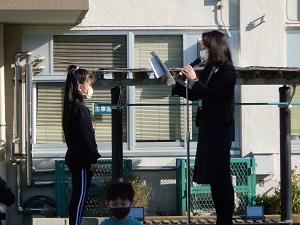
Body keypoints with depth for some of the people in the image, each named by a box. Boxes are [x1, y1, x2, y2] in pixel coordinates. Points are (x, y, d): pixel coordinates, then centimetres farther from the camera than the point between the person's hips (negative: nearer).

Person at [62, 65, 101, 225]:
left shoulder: (72, 106, 13)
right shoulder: (80, 108, -18)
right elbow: (85, 136, -19)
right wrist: (93, 159, -14)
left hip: (75, 158, 10)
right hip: (82, 160, -10)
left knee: (78, 195, 13)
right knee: (81, 195, -5)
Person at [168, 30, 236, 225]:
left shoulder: (227, 71, -11)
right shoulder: (208, 69, 12)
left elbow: (212, 95, -21)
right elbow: (196, 96, 16)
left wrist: (194, 80, -18)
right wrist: (174, 85, 10)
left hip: (219, 128, -8)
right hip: (207, 126, 8)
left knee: (220, 176, -5)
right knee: (212, 177, 10)